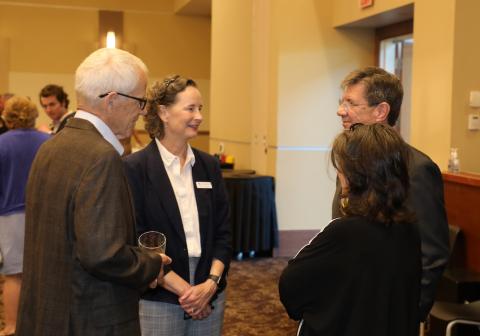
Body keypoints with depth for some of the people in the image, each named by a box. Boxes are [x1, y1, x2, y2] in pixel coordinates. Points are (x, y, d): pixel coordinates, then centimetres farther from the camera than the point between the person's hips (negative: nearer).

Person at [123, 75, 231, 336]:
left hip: (209, 297, 4)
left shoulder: (209, 165, 5)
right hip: (158, 300, -4)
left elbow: (222, 232, 5)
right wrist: (182, 288, -13)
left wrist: (211, 282, -8)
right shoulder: (135, 167, -9)